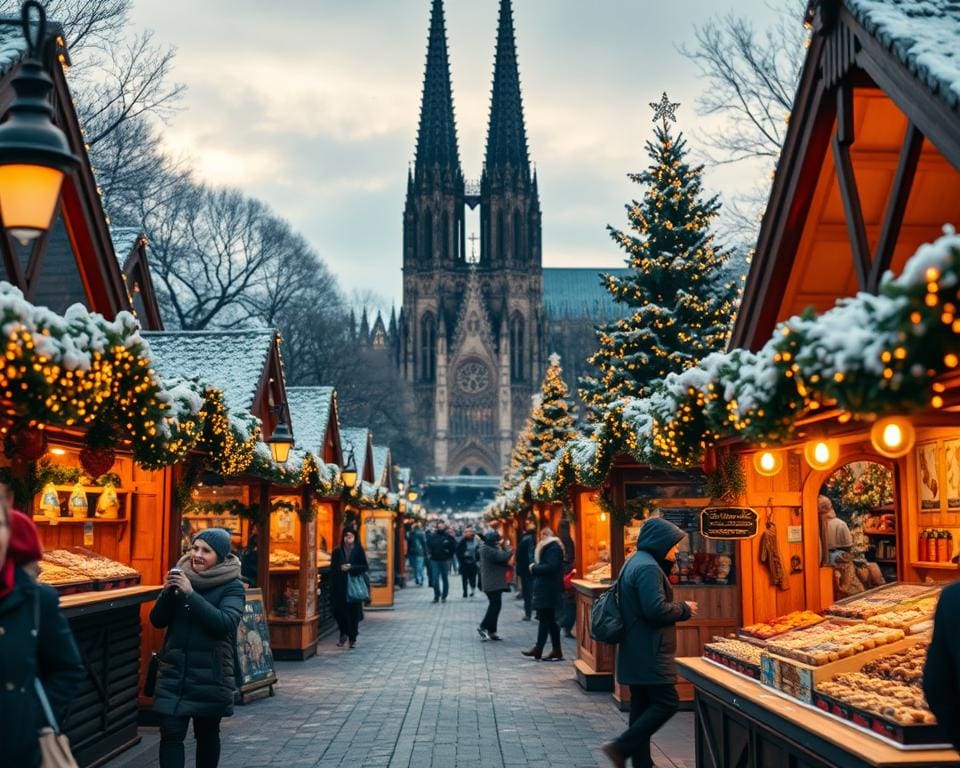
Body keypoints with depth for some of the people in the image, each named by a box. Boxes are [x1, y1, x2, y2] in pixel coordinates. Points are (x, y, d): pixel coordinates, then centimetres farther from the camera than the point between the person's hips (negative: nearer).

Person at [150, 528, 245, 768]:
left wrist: (190, 593, -24)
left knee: (207, 734, 11)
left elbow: (225, 624, -21)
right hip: (173, 672, 3)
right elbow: (157, 620, 5)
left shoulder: (232, 587, -5)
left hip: (210, 675, -2)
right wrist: (168, 592, -14)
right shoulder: (181, 576, 6)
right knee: (170, 734, -5)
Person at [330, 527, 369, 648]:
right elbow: (333, 568, 6)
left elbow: (365, 567, -2)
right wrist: (341, 568, -14)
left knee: (354, 612, -1)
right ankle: (343, 633, 20)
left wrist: (351, 568, -14)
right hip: (340, 586, 1)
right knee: (339, 611, -3)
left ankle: (353, 638, 9)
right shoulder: (337, 551, 7)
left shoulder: (359, 551, 2)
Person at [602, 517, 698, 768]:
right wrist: (684, 609, -8)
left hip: (637, 650, 11)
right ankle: (621, 748, -9)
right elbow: (656, 609, -24)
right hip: (649, 651, -11)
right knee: (667, 702, -7)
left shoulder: (636, 562, 16)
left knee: (643, 705, 12)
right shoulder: (648, 567, -17)